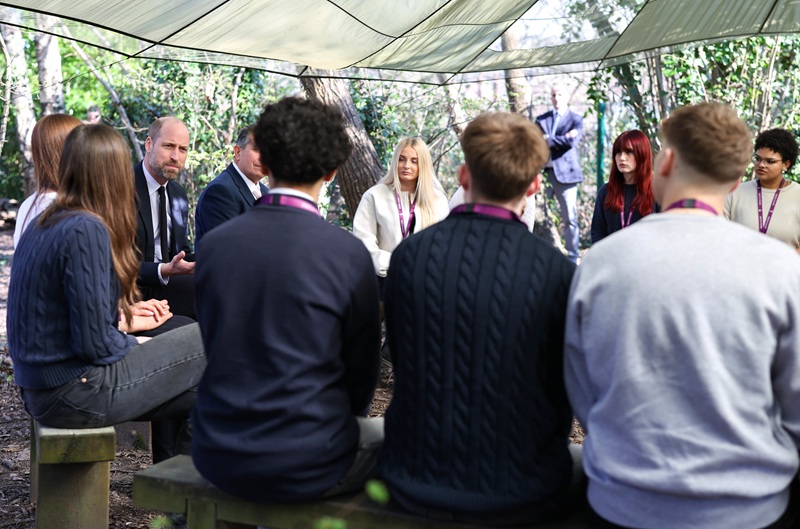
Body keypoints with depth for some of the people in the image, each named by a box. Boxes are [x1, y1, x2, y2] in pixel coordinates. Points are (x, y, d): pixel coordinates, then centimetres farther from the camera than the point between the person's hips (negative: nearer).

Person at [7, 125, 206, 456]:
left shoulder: (43, 224, 8)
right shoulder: (86, 230, -21)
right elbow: (94, 344, -22)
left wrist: (123, 319, 18)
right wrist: (139, 346, -4)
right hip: (74, 395, -9)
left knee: (198, 396, 14)